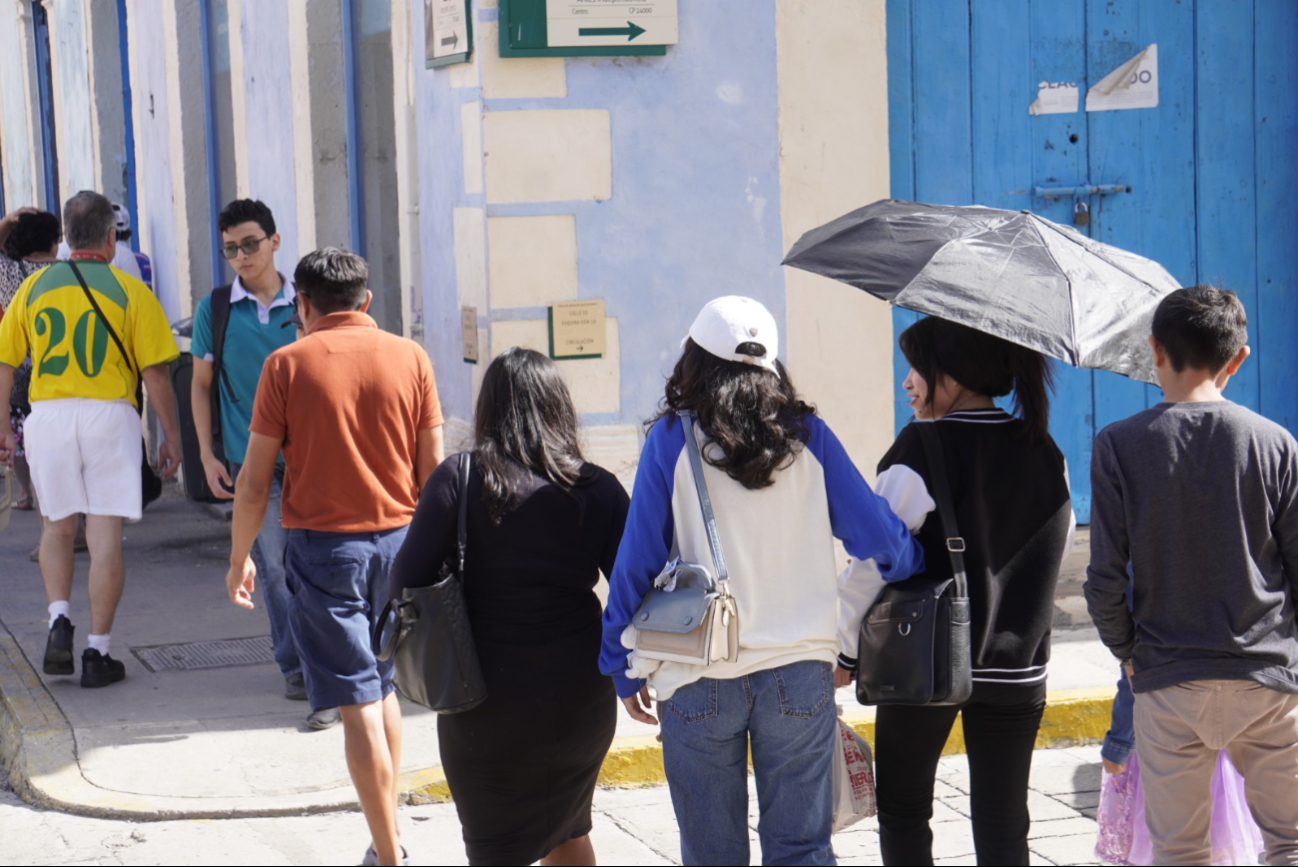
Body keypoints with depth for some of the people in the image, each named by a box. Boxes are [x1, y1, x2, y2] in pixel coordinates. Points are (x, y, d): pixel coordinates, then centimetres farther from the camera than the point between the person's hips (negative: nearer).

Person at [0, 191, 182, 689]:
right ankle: (98, 653, 2)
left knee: (57, 527, 19)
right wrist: (171, 436, 4)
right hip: (109, 414, -2)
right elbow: (155, 373, -4)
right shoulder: (129, 291, -1)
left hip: (47, 415, 2)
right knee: (105, 533, 2)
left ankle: (59, 621, 0)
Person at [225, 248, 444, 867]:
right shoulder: (410, 358, 1)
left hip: (323, 544, -3)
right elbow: (433, 467, 4)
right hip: (398, 539, 3)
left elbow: (255, 479, -4)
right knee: (384, 688, 20)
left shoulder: (288, 364, -5)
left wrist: (240, 558, 8)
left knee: (358, 704, -2)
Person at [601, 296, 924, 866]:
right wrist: (919, 563, 27)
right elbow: (878, 537, 5)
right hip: (799, 669, 1)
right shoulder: (807, 436, 2)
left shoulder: (672, 439, -2)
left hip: (700, 680, -1)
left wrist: (624, 668, 8)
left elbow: (637, 561, -1)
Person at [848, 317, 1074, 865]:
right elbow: (1060, 547, 15)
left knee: (902, 814, 11)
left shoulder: (921, 449, -14)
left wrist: (846, 653, -2)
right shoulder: (1045, 453, 3)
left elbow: (875, 562, -13)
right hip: (1017, 671, 4)